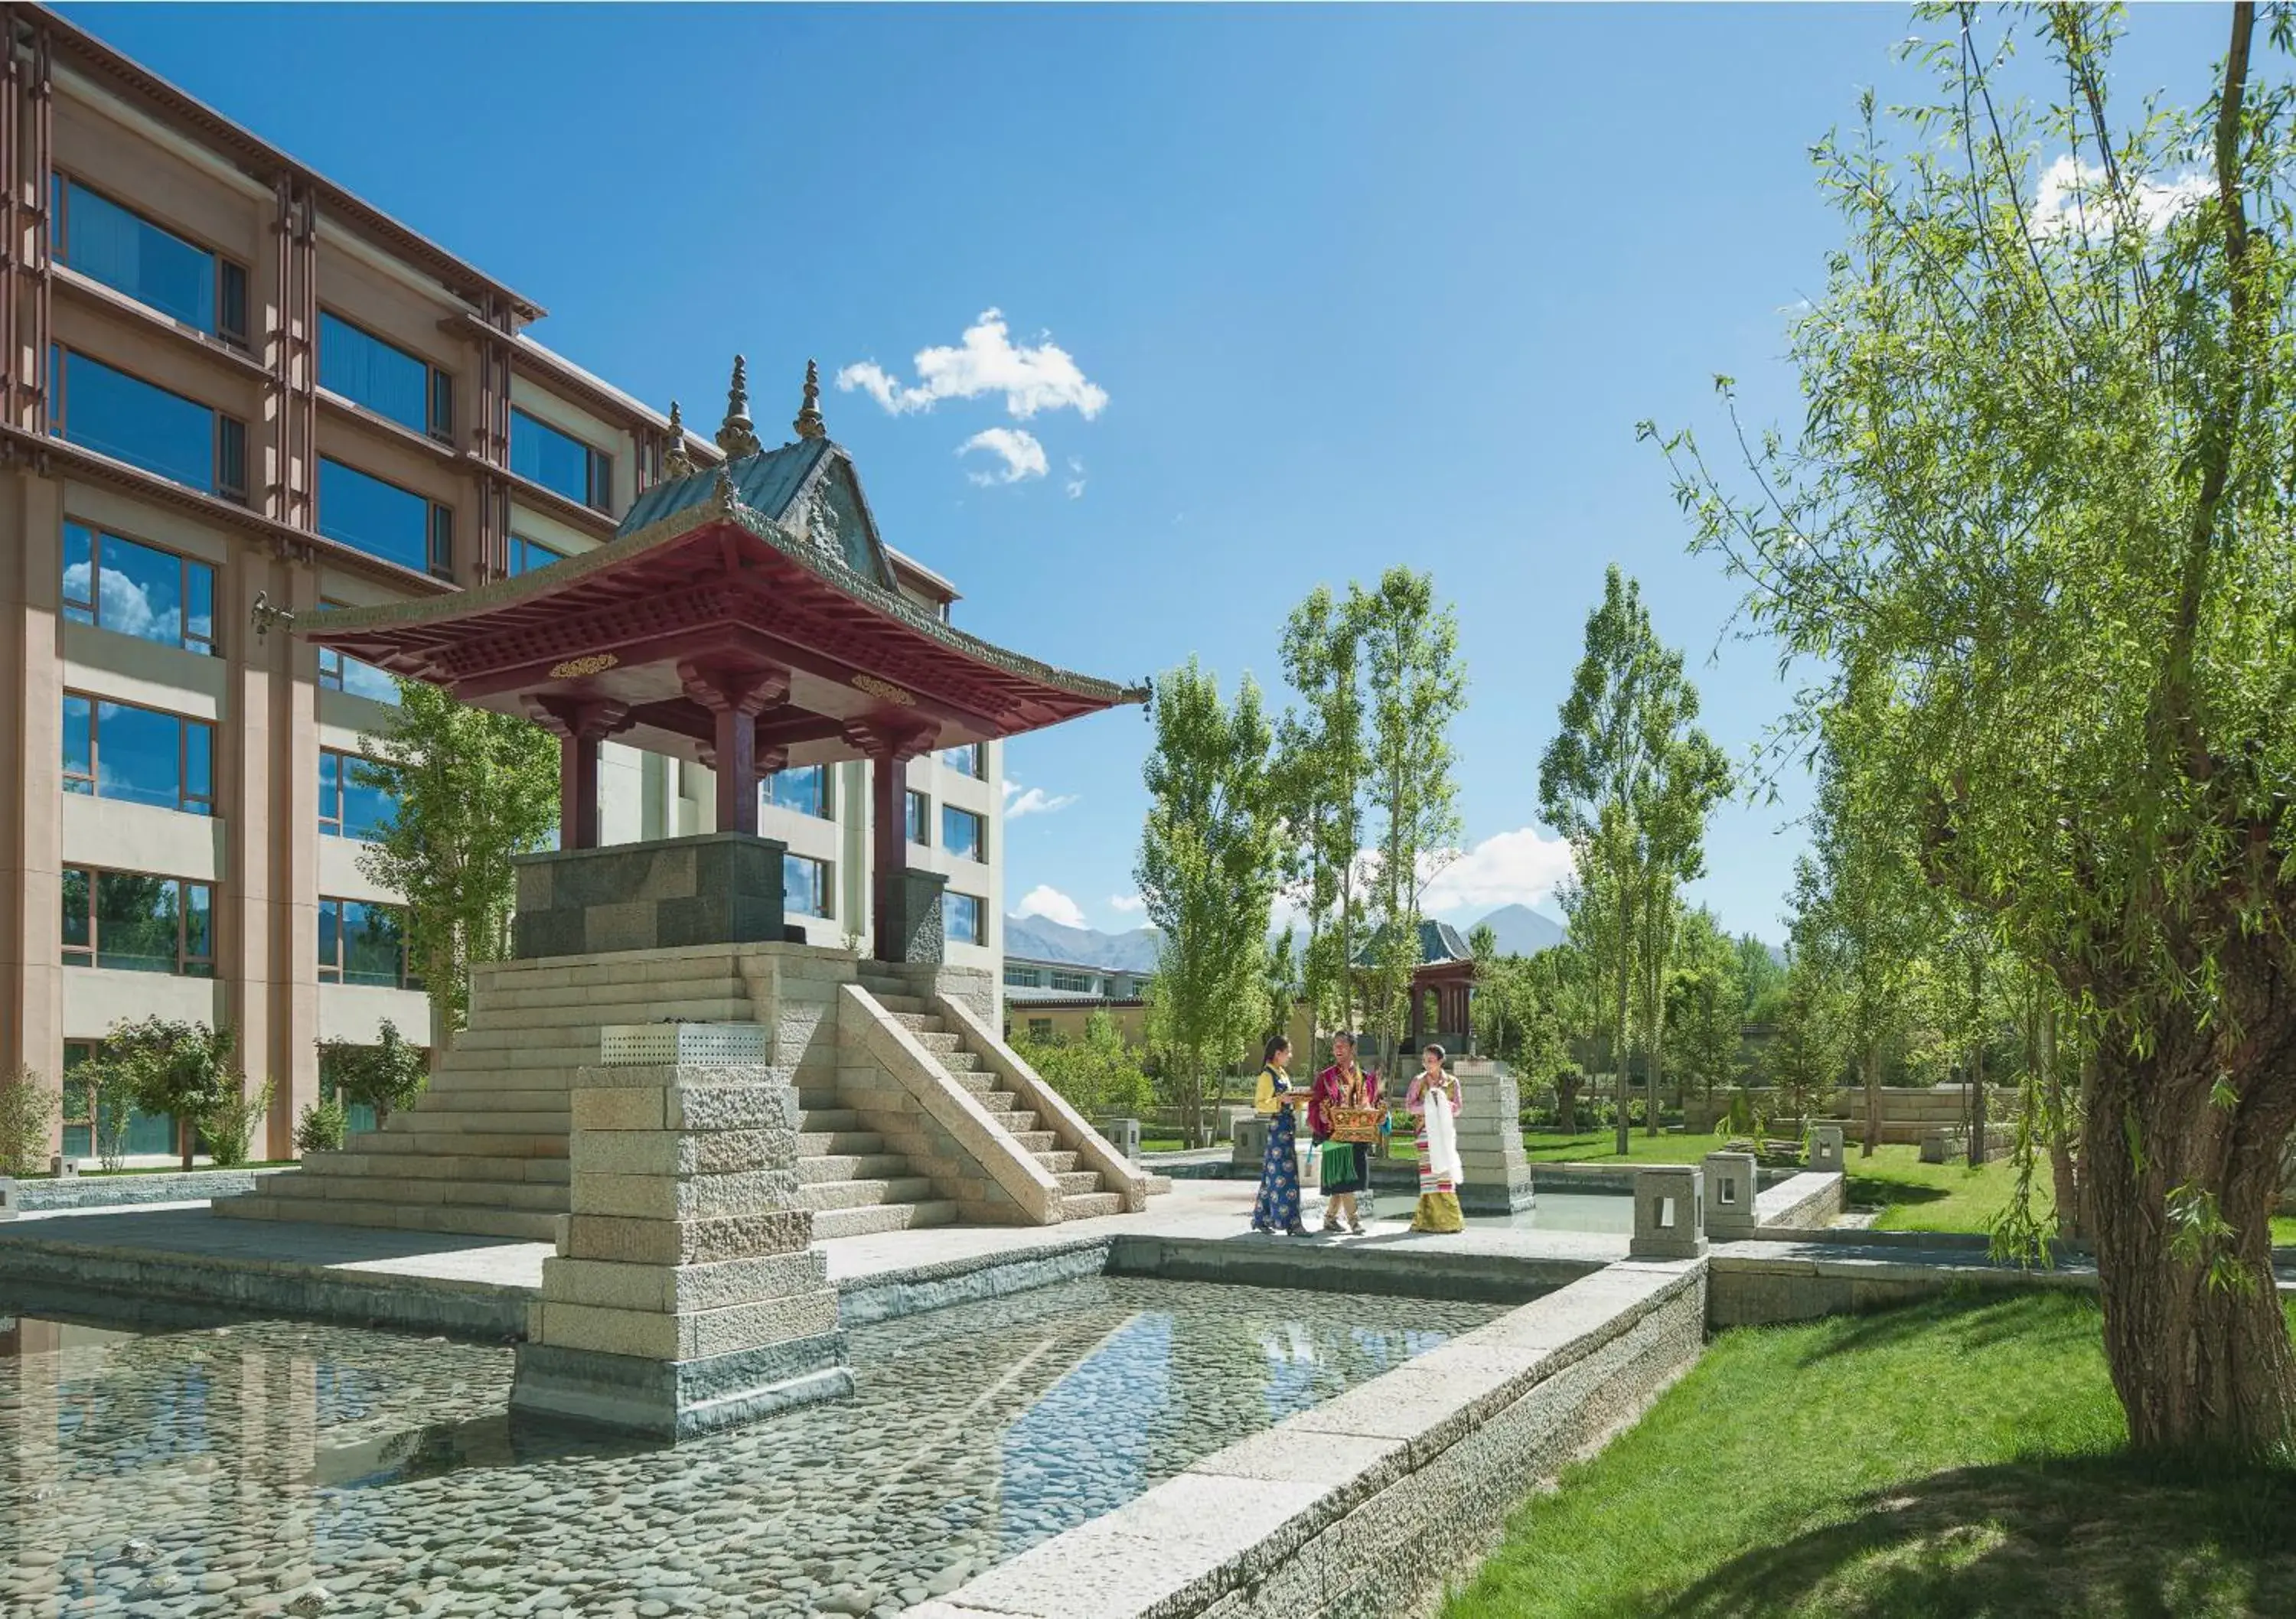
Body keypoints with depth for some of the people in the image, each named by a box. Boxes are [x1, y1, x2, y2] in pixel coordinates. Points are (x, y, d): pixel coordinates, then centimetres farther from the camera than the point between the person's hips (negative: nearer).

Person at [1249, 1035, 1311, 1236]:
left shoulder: (1283, 1074, 16)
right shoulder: (1267, 1076, -10)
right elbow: (1260, 1105, -14)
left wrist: (1299, 1099, 6)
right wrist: (1281, 1100, -25)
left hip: (1288, 1128, 9)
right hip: (1276, 1127, -9)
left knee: (1273, 1175, 11)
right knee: (1284, 1175, -9)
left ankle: (1261, 1219, 17)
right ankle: (1291, 1223, -8)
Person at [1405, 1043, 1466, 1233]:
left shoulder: (1451, 1082, 8)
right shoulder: (1419, 1082, 6)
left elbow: (1457, 1109, 5)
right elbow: (1408, 1106, 0)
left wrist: (1442, 1104, -12)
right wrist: (1427, 1106, -12)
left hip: (1446, 1131, 1)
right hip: (1427, 1131, -1)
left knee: (1445, 1173, -3)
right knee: (1429, 1173, -7)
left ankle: (1448, 1219, 3)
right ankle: (1429, 1220, -3)